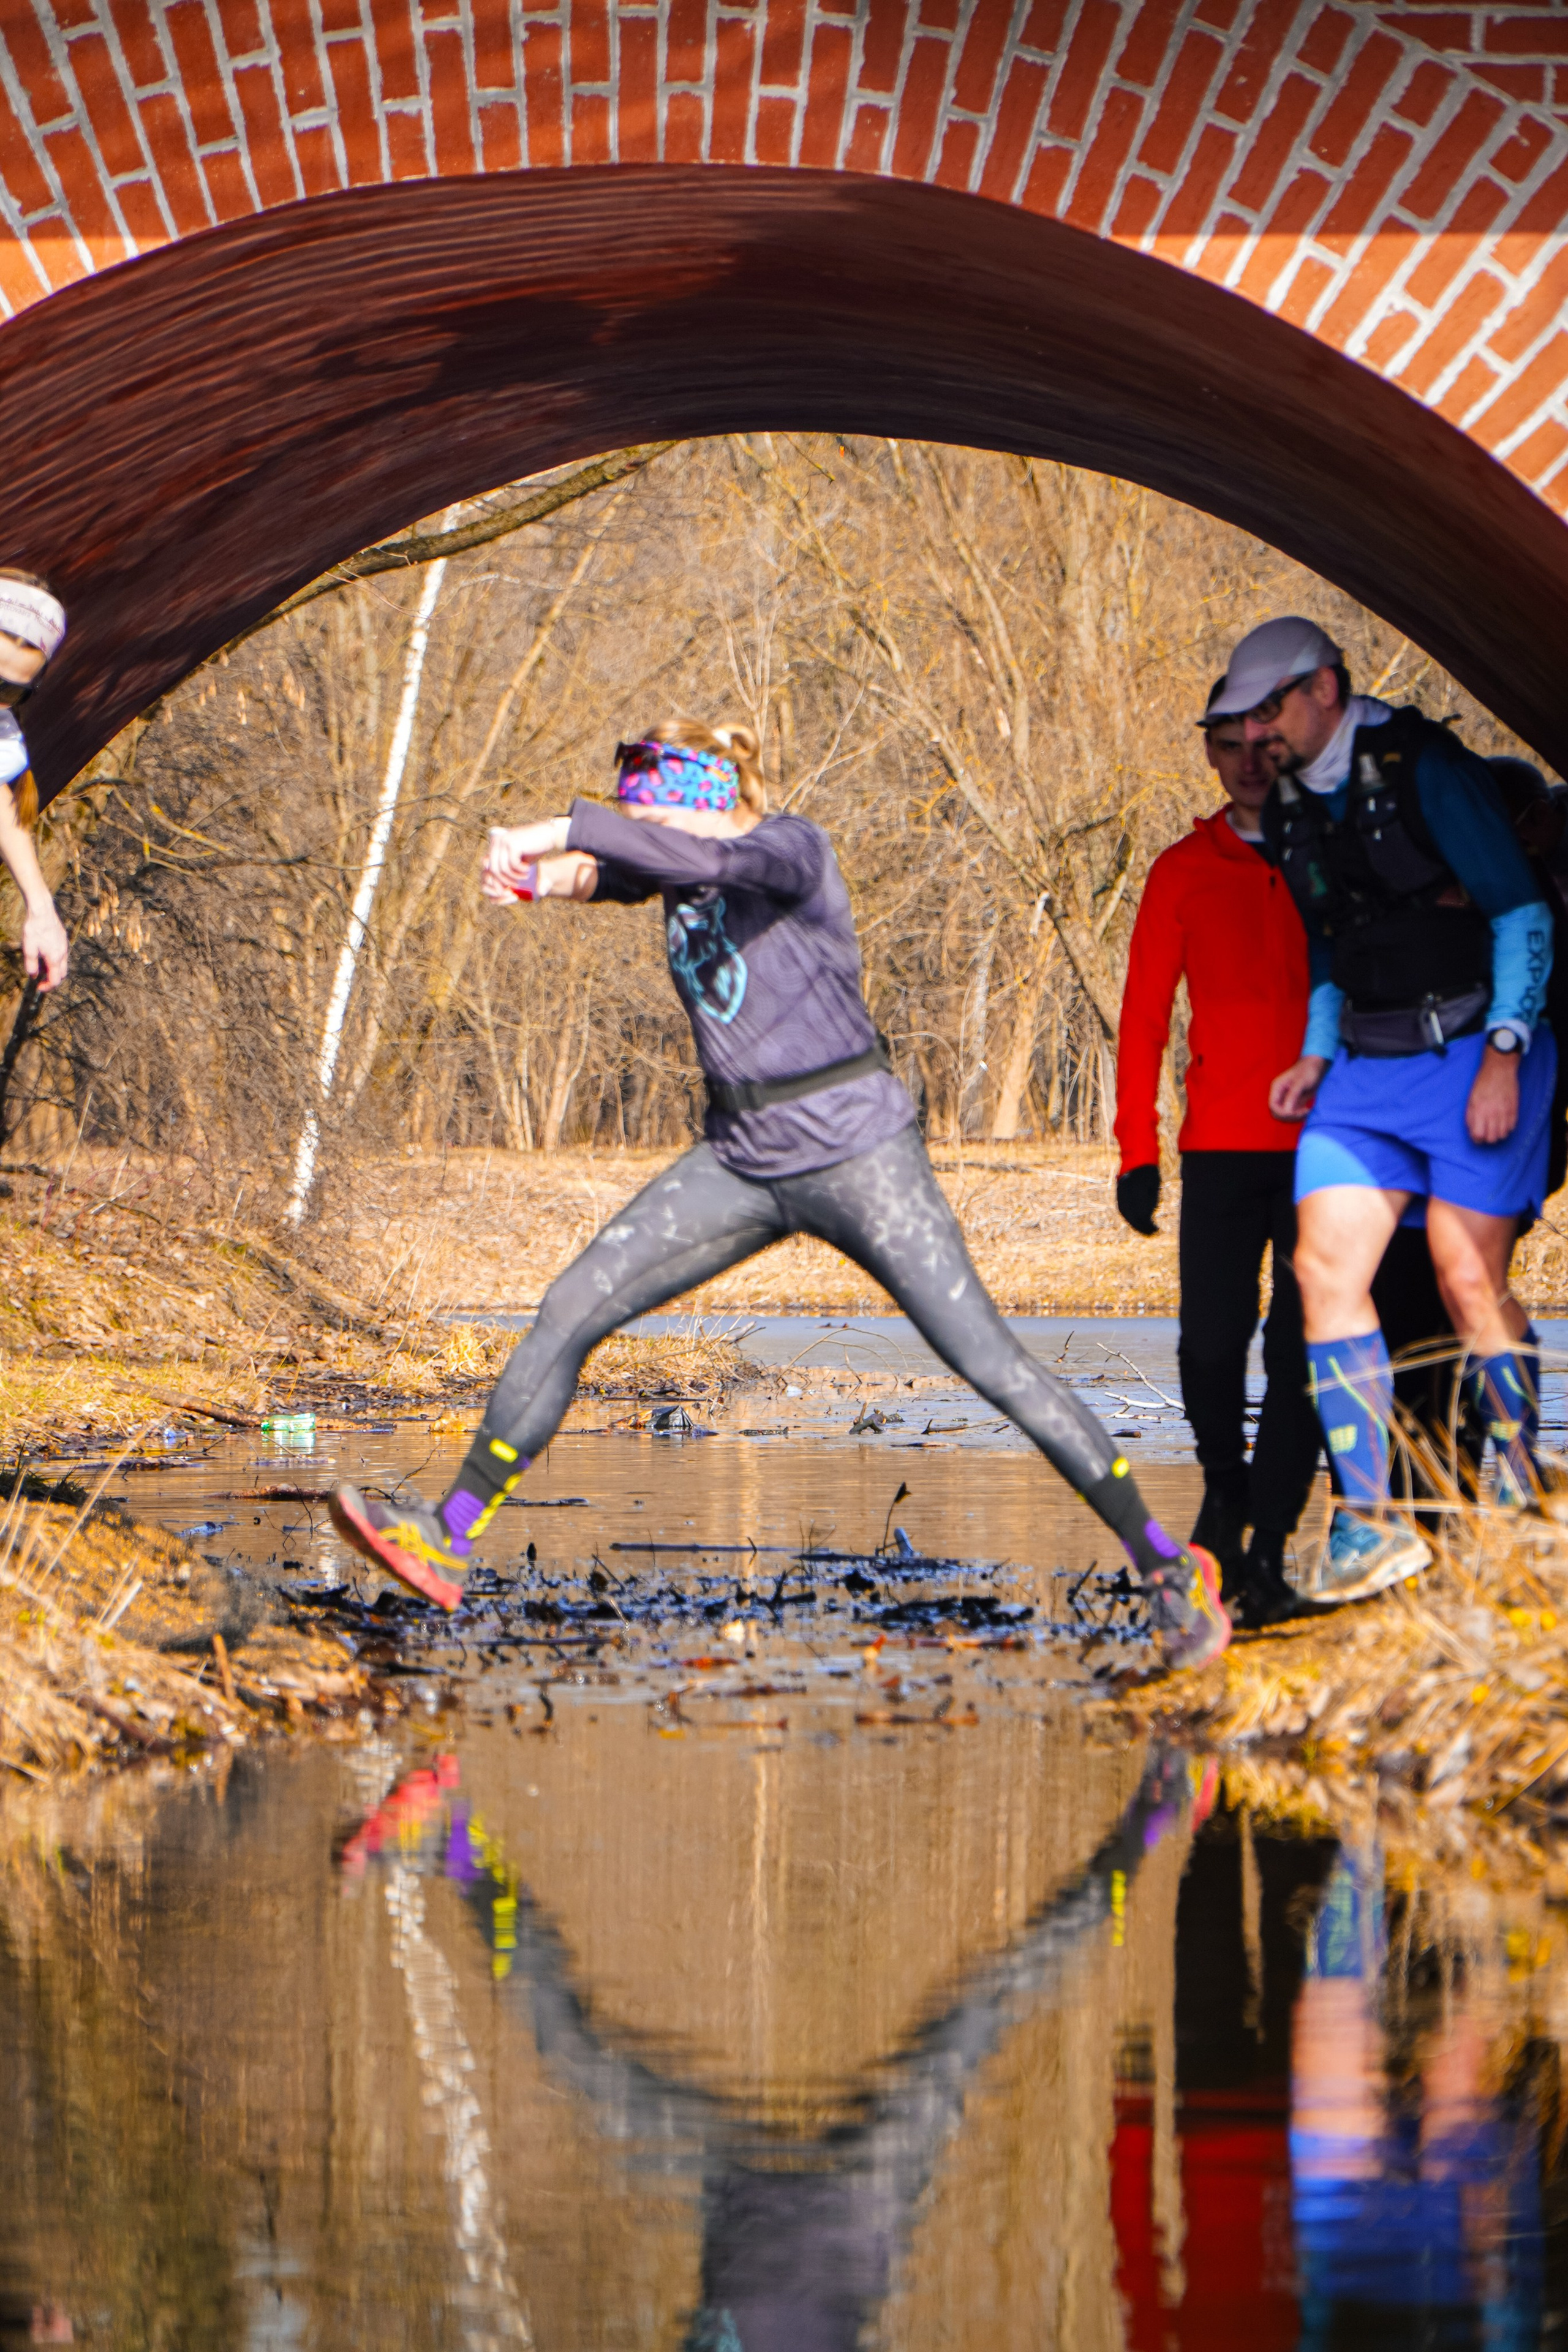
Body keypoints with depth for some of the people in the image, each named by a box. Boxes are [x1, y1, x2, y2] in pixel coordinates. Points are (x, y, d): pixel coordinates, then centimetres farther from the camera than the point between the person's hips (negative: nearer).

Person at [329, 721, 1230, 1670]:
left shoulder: (795, 848, -15)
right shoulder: (681, 863, 7)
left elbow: (705, 859, -34)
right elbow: (610, 869, -8)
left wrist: (561, 828, -31)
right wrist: (558, 871, -31)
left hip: (856, 1154, -7)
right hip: (741, 1162, 7)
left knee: (990, 1361, -9)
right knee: (570, 1312, -1)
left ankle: (1167, 1567, 0)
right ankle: (449, 1539, 4)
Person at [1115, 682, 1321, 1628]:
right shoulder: (1184, 872, 10)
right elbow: (1145, 1016, 10)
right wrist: (1139, 1150, 2)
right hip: (1223, 1147, 0)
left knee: (1302, 1351, -6)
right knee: (1212, 1343, -6)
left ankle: (1268, 1550, -1)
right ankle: (1227, 1489, 22)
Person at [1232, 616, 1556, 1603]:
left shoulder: (1426, 768, -12)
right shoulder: (1292, 807, 11)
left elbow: (1524, 914, -10)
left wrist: (1503, 1054, -15)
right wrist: (1320, 1052, 10)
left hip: (1477, 1053, -7)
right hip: (1368, 1069, 7)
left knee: (1468, 1281, -9)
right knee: (1325, 1263, -8)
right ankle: (1369, 1522, -8)